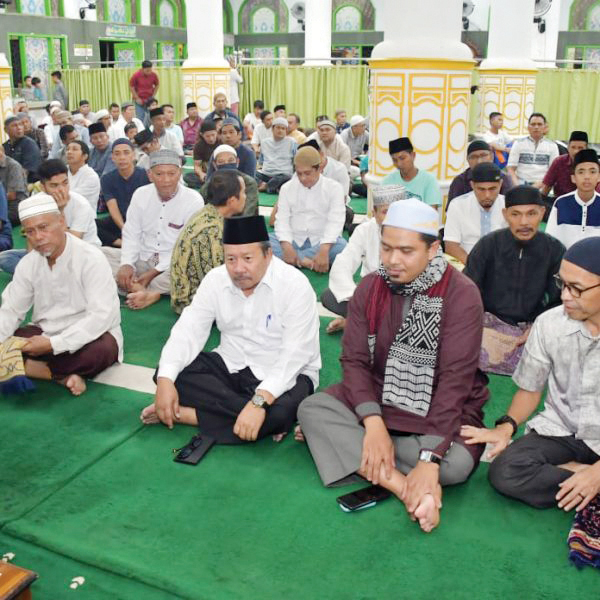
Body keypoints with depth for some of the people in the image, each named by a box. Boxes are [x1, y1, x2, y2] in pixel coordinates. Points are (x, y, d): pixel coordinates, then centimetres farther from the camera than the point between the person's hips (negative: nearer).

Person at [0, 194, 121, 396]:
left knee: (101, 351, -38)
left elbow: (101, 316, -27)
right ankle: (62, 375, -21)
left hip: (85, 336, -5)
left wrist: (53, 344, -31)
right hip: (44, 333, 5)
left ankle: (27, 367, -20)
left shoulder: (91, 259, -20)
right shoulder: (28, 264, -1)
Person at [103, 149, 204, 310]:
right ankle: (151, 293, -32)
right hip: (142, 260, 4)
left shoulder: (194, 200, -12)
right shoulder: (140, 194, 0)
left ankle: (134, 288, -26)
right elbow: (131, 234, 2)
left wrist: (155, 271, -18)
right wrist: (127, 264, -16)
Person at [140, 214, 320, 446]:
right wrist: (165, 380, -26)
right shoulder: (215, 280, -4)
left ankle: (187, 414, -20)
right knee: (169, 372, -16)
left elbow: (295, 354, -27)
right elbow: (188, 331, -9)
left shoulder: (295, 284, -19)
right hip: (230, 366, 4)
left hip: (283, 375, -4)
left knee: (281, 411, -36)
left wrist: (259, 401, -40)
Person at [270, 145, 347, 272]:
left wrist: (324, 250, -30)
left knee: (341, 246, -34)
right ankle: (303, 260, -31)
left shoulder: (334, 188, -1)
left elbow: (335, 221, -12)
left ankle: (297, 260, -27)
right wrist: (287, 246, -23)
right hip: (294, 241, 2)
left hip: (321, 243, -2)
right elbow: (282, 220, -2)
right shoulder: (287, 188, 7)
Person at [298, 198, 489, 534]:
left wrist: (429, 459, -30)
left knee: (456, 463, -32)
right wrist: (373, 423, -25)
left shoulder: (461, 295, -17)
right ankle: (410, 489, -27)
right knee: (312, 409, -20)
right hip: (378, 401, 3)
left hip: (441, 410, -3)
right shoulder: (370, 288, -4)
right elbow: (354, 360, -8)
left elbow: (455, 379, -23)